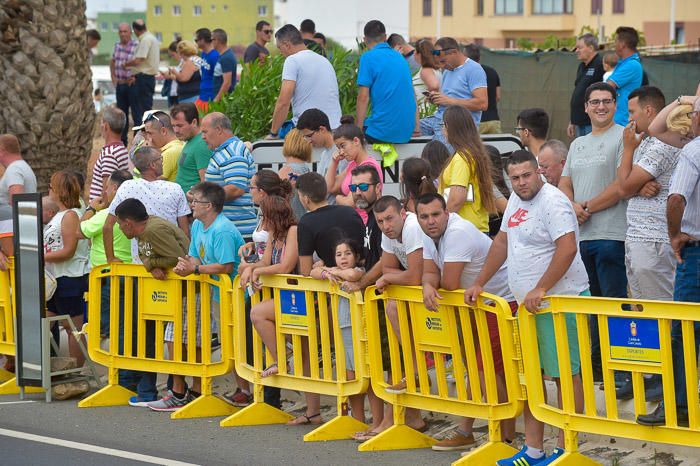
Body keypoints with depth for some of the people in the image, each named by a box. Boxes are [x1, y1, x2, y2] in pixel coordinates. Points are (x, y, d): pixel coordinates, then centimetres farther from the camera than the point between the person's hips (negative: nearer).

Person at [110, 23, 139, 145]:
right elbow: (112, 61, 26)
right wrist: (113, 76, 16)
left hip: (132, 84, -7)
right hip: (120, 84, 7)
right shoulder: (117, 45, 9)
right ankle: (122, 139, 21)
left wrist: (136, 78, -15)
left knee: (136, 114, -4)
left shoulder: (137, 46, -14)